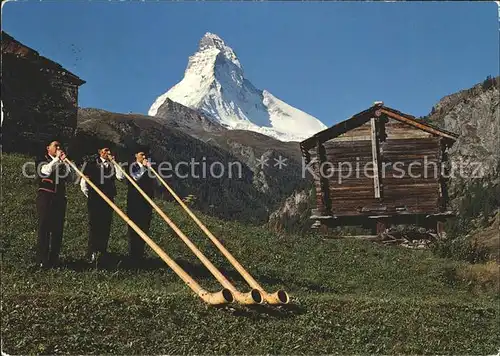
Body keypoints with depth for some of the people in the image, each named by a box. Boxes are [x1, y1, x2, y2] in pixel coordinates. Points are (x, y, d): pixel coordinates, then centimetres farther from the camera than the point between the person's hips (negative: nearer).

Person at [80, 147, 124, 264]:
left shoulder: (112, 165, 12)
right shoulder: (91, 164, 2)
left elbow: (120, 177, -6)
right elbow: (83, 182, 2)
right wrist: (89, 195, 5)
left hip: (109, 200, 3)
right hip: (95, 200, -3)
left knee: (106, 227, 3)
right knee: (94, 226, -6)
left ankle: (102, 252, 11)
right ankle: (92, 254, -2)